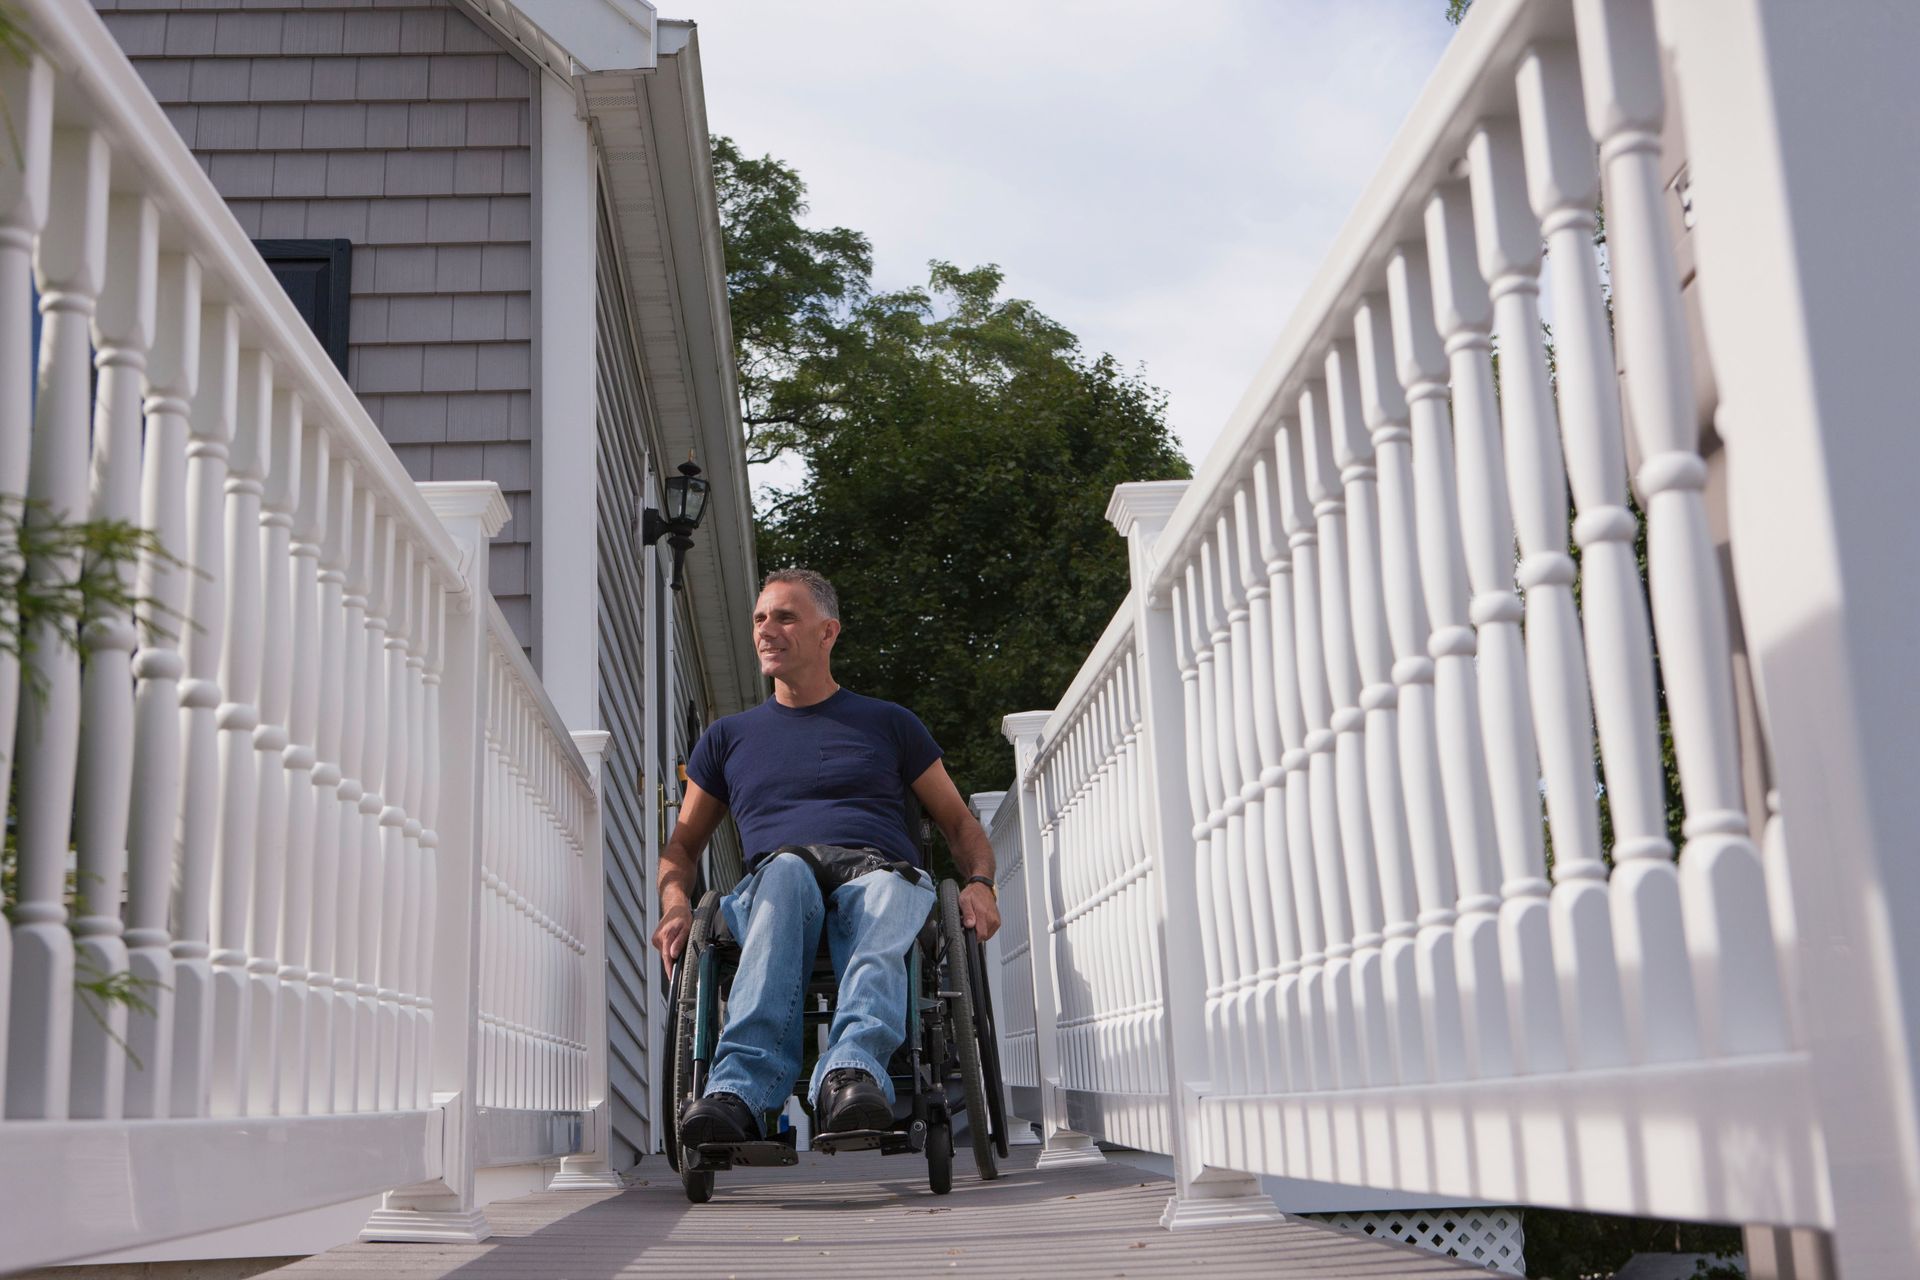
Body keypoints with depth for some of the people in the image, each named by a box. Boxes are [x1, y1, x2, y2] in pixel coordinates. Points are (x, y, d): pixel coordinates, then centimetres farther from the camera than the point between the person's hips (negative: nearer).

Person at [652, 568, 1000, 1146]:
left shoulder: (888, 723, 25)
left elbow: (959, 823, 24)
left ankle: (851, 1072, -66)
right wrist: (675, 903, 4)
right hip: (776, 879, 0)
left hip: (881, 869, 0)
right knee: (785, 868, -39)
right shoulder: (729, 737, 29)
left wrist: (979, 882, 1)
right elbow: (682, 843, 28)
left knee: (884, 921, -39)